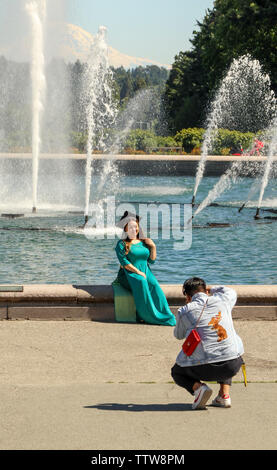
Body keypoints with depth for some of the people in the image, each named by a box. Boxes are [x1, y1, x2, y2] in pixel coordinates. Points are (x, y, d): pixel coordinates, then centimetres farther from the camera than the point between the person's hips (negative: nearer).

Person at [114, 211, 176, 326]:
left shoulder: (144, 243, 18)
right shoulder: (122, 244, 2)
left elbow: (152, 260, 16)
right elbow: (124, 262, -10)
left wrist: (153, 247, 2)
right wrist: (138, 272, -17)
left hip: (145, 272, 4)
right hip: (128, 274, -4)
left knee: (154, 284, -28)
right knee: (141, 282, -35)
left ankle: (164, 314, -31)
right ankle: (147, 315, -32)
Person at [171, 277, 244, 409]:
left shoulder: (184, 312, 0)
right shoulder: (222, 300, 7)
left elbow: (178, 335, 20)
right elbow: (231, 292, 33)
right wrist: (211, 289, 46)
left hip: (204, 369, -3)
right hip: (233, 366, 3)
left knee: (176, 372, 29)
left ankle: (198, 387, -4)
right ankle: (225, 395, 20)